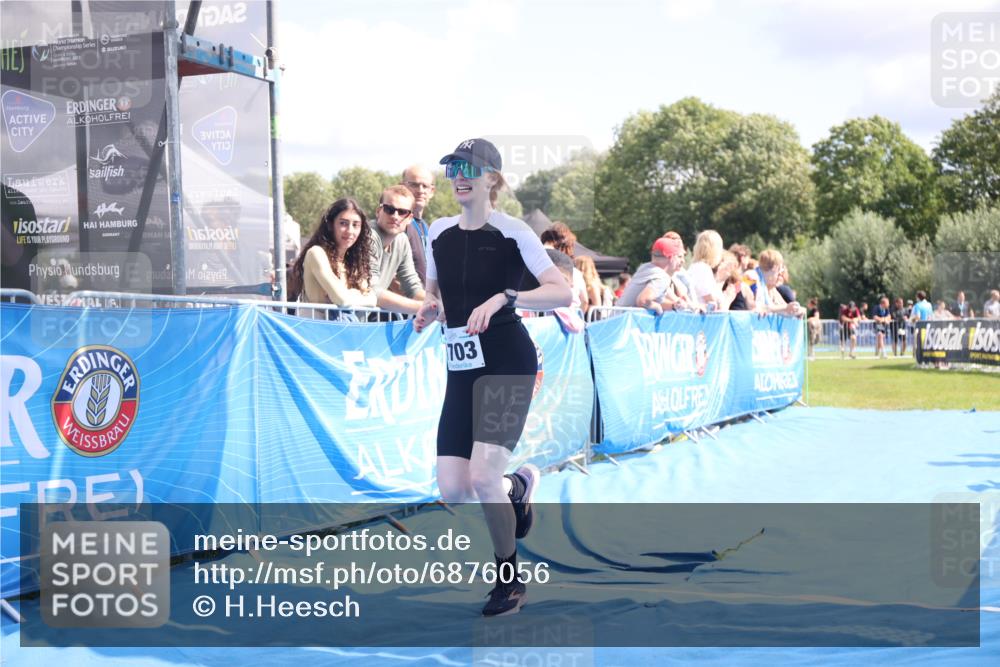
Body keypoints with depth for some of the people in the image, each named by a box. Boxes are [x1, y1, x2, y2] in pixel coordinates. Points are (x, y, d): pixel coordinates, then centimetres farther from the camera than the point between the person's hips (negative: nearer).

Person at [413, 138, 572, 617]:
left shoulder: (512, 233, -7)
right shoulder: (438, 232, 10)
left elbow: (563, 293, -14)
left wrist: (504, 297, -27)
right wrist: (430, 307, 2)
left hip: (507, 363, -6)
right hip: (461, 369, 6)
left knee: (482, 478, -17)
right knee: (452, 491, -3)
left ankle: (509, 576, 9)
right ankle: (518, 485, 32)